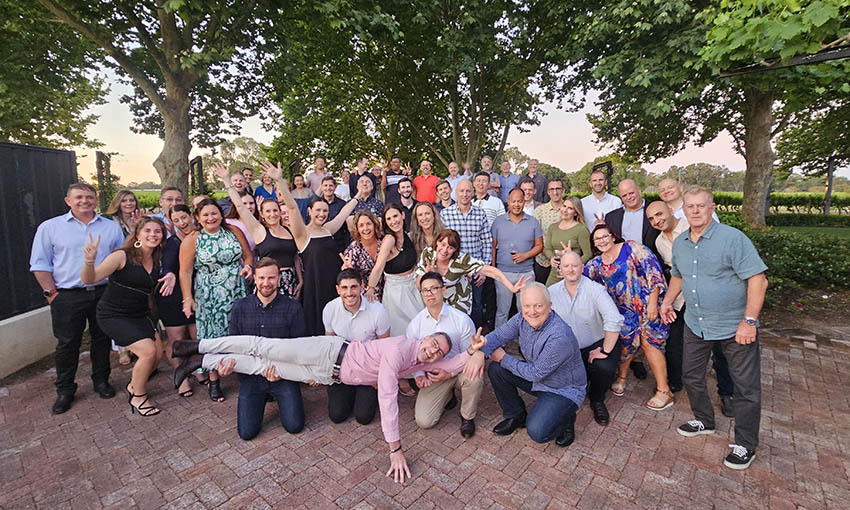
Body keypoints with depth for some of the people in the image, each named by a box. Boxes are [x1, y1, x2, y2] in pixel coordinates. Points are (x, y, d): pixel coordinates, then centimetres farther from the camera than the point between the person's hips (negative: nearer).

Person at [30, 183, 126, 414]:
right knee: (67, 344, 6)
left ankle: (101, 381, 26)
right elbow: (40, 264, 2)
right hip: (68, 297, -1)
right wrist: (51, 293, -6)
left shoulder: (112, 227, 8)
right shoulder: (49, 227, 3)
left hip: (103, 293, 2)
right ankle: (65, 390, 22)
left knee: (102, 340, 10)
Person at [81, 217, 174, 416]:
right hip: (114, 315, -6)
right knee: (148, 351, -18)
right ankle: (137, 397, 7)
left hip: (140, 314, 6)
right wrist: (89, 261, -42)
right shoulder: (122, 256, -17)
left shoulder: (157, 261, 1)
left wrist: (171, 276, -7)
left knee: (158, 354, 0)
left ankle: (134, 385, 31)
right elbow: (89, 279, -20)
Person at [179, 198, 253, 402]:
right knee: (213, 337, 4)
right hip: (209, 297, -2)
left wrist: (248, 266, -11)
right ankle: (214, 381, 20)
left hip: (238, 293, 2)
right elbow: (185, 272, -5)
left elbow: (248, 255, 11)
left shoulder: (234, 232, 5)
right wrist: (188, 298, -12)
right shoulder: (191, 240, -2)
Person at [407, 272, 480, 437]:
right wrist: (419, 375, -13)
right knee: (423, 421, -13)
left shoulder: (462, 319, -13)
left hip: (458, 370, -1)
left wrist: (449, 373, -20)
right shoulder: (415, 323, -5)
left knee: (474, 379, -36)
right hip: (432, 376, 2)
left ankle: (467, 417, -2)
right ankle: (447, 395, 20)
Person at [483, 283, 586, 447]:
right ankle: (516, 416, 12)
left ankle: (565, 419, 10)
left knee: (537, 432, -24)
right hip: (537, 375, 7)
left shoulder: (560, 337, -35)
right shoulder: (522, 319, -13)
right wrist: (479, 351, -33)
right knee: (496, 369, -9)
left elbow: (536, 373, -26)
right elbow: (498, 335, -11)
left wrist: (504, 358, -17)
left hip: (564, 390, -7)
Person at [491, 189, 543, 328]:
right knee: (502, 310, 7)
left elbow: (539, 246, 6)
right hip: (503, 272, 0)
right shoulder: (498, 221, 5)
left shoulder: (533, 222, 5)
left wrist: (525, 255, -12)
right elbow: (493, 246, 6)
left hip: (526, 272, 1)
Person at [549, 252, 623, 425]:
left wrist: (605, 351, -24)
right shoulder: (551, 292, -2)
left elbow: (614, 320, -26)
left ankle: (597, 401, 6)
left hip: (596, 345, -3)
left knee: (606, 368, -30)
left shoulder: (595, 289, -15)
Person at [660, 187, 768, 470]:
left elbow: (757, 280, -20)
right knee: (691, 376, 15)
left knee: (746, 386, 6)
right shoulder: (679, 243, 4)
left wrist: (749, 321, -23)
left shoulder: (733, 238, -17)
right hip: (696, 324, 6)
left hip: (736, 327, -5)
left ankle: (745, 445, 24)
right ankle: (704, 420, 38)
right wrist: (668, 300, 10)